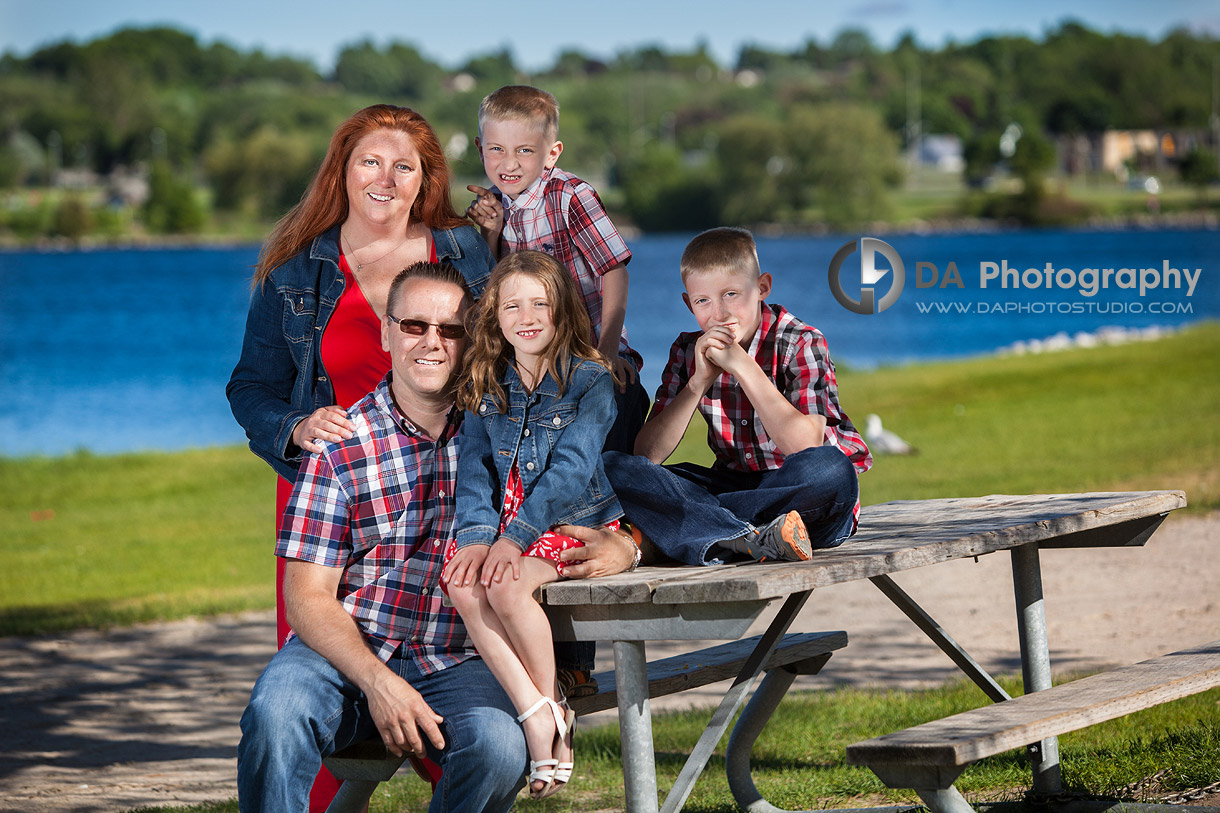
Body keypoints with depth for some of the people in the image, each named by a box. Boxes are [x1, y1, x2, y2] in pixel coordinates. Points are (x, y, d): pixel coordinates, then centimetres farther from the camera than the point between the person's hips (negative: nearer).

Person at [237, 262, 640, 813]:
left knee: (499, 746, -32)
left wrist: (616, 549, -18)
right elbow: (309, 596, -3)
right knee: (276, 713, -34)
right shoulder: (339, 446, 1)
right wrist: (378, 682, -20)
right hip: (347, 648, -1)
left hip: (456, 662, 1)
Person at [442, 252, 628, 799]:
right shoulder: (486, 385, 9)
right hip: (506, 521, 5)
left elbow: (570, 469, -16)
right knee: (462, 584, -27)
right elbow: (475, 469, 3)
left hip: (578, 521, -5)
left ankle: (553, 704, -9)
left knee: (507, 587, -32)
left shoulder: (592, 379, -7)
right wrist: (476, 535, -16)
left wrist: (514, 538, -25)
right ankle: (536, 715, -24)